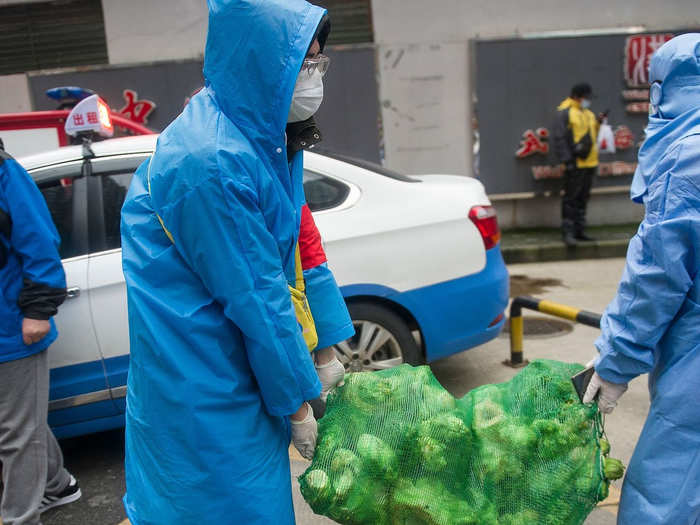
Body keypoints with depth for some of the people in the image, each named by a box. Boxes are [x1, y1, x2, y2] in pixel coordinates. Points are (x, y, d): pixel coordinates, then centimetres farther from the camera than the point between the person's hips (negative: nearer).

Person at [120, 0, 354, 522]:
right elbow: (257, 297, -22)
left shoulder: (266, 137, 2)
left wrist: (325, 353, 7)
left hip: (236, 358, 8)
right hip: (199, 388, -8)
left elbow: (300, 242, 5)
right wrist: (298, 400, -11)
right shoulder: (211, 160, -27)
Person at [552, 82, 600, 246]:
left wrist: (598, 125, 6)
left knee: (583, 199, 12)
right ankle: (567, 232, -2)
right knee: (571, 198, -6)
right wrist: (566, 160, -19)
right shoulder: (564, 112, -7)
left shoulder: (588, 113, 19)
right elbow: (558, 137, -14)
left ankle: (579, 231, 20)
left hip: (589, 163, 8)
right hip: (574, 165, -8)